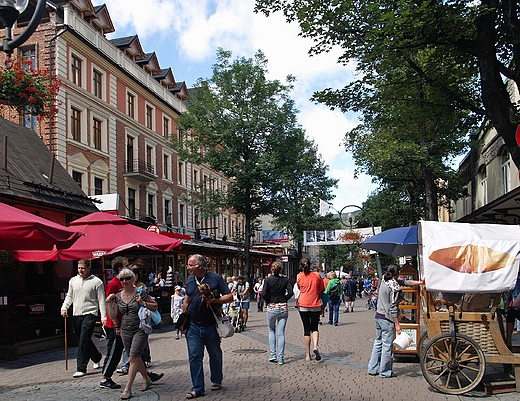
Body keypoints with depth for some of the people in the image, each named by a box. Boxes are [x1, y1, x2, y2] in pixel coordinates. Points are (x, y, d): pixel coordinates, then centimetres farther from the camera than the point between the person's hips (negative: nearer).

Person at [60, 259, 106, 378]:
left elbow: (101, 301, -4)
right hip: (76, 315, 6)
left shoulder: (96, 282, -5)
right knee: (84, 341, 14)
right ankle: (97, 357, 37)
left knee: (84, 341, -11)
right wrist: (64, 308, 3)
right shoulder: (73, 280, 11)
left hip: (89, 314, -6)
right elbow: (69, 296, 20)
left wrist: (104, 317, -9)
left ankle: (81, 368, -6)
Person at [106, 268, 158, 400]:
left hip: (140, 330, -5)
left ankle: (127, 389, -9)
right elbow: (113, 316, 5)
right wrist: (108, 302, -3)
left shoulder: (140, 292, -5)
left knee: (133, 357, -12)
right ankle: (147, 380, 34)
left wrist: (143, 303, -14)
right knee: (136, 358, 14)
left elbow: (155, 306, 1)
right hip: (125, 331, 5)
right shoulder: (117, 296, 7)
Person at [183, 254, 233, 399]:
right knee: (194, 357, 0)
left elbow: (229, 297, -8)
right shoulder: (190, 280, 8)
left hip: (211, 325, -3)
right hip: (193, 326, 3)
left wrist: (213, 300, -23)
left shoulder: (215, 278, -8)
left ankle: (216, 381, 33)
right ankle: (197, 388, 8)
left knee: (215, 355, 13)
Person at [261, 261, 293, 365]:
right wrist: (284, 300, 5)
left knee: (271, 330, 17)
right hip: (283, 307, 1)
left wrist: (269, 301, 3)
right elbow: (290, 292, -9)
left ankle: (273, 354, 8)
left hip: (271, 308, -1)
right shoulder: (285, 280, 1)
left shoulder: (267, 280, -4)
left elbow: (264, 294, -13)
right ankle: (280, 358, 2)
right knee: (281, 333, 4)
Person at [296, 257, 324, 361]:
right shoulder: (317, 275, -1)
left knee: (306, 329, 7)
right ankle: (315, 346, -12)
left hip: (303, 306, 0)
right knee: (314, 328, 14)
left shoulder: (299, 276, -3)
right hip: (316, 306, 0)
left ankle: (308, 355, 9)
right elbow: (322, 290, 5)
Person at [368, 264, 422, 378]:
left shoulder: (384, 281, 9)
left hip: (378, 316, 9)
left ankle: (372, 369, 19)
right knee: (387, 345, 1)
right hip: (387, 319, -9)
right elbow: (393, 307, -17)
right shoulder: (394, 287, -15)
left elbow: (405, 282, 18)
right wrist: (397, 324, -13)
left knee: (378, 342, 15)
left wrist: (420, 282, 21)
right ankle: (385, 372, 10)